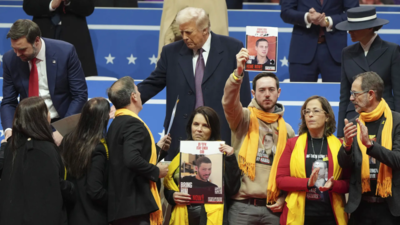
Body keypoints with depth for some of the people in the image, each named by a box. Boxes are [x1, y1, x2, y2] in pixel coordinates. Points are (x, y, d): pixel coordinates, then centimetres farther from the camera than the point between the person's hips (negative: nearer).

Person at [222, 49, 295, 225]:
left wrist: (284, 198, 4)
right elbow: (229, 102, -18)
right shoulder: (244, 118, 4)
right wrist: (238, 72, -33)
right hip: (242, 206, -3)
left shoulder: (287, 130, 13)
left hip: (272, 208, 3)